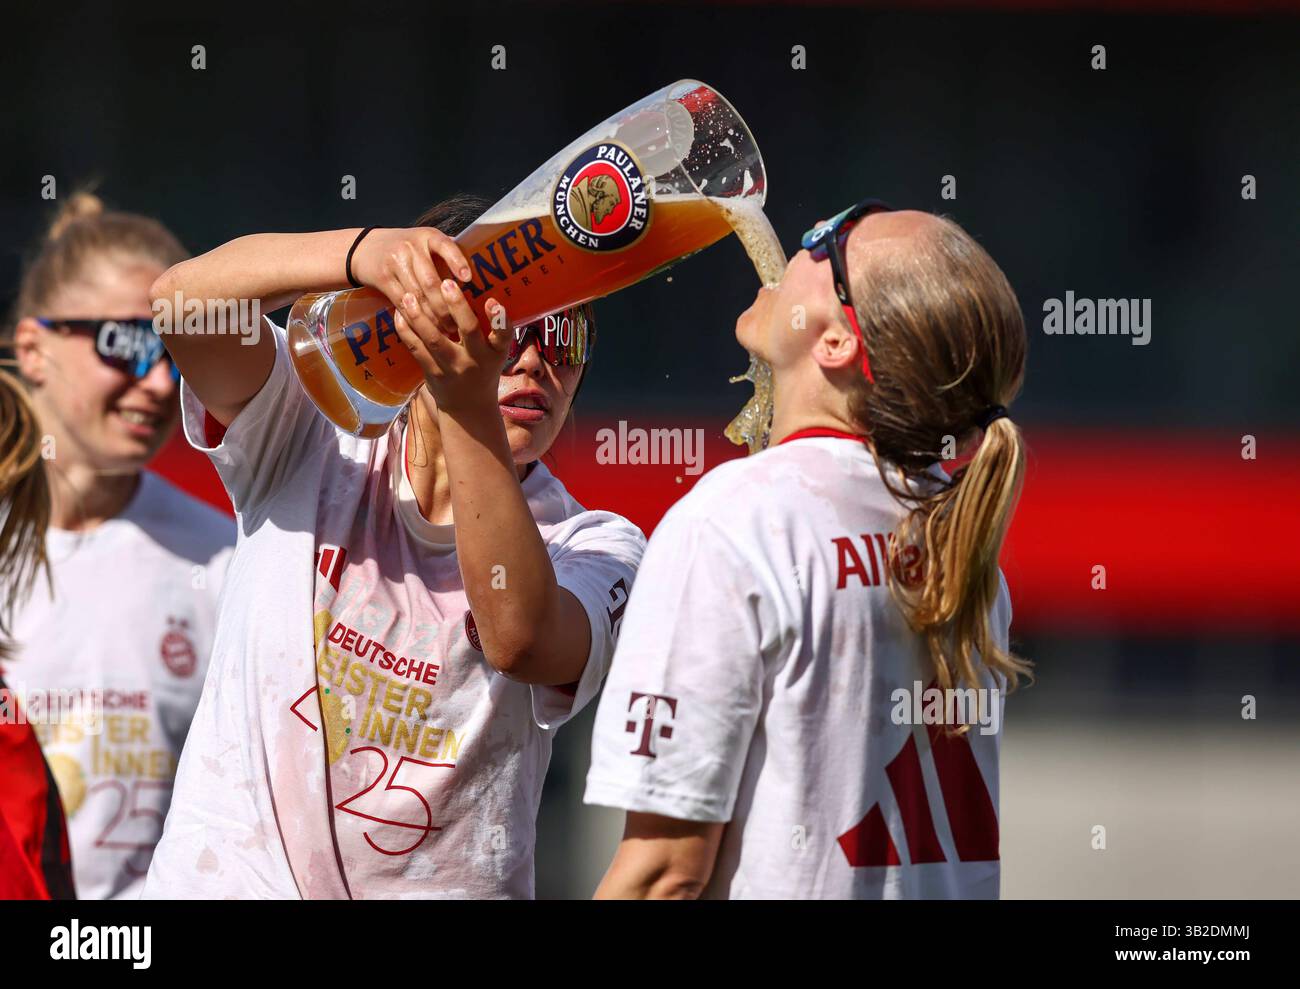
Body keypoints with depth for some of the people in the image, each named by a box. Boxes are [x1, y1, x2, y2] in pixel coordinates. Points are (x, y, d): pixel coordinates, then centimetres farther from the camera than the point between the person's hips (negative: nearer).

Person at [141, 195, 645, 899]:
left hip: (443, 888, 1)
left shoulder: (597, 548, 1)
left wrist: (470, 406, -33)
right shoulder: (315, 446, 4)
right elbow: (183, 298, -13)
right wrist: (365, 252, -30)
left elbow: (520, 638, -23)